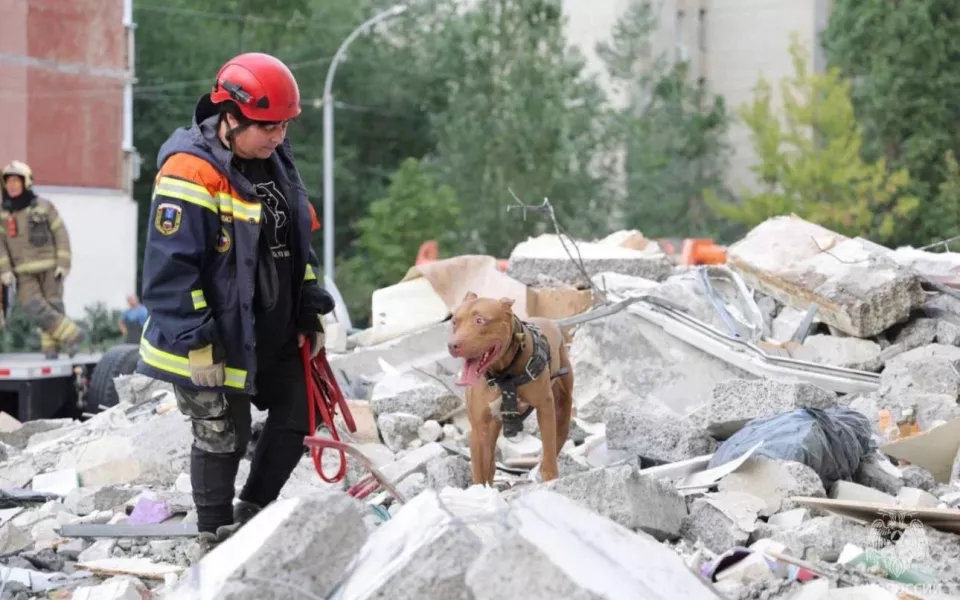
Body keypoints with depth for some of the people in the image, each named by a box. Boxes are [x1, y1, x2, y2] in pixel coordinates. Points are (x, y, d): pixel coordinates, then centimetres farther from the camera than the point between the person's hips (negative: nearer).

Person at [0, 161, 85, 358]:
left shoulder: (44, 206, -1)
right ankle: (71, 334, -6)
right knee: (35, 308, -12)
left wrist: (63, 264, -6)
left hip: (49, 267, -1)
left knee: (53, 306, -3)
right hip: (24, 272, 1)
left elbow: (61, 234, 0)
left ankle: (51, 346, 5)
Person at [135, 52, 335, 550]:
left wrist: (311, 310, 14)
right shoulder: (190, 172, -21)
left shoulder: (275, 160, 6)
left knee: (297, 416, 15)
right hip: (216, 342, -8)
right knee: (223, 438, 2)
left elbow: (296, 243, 17)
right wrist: (195, 341, -23)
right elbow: (170, 267, -23)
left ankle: (254, 513, 33)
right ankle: (218, 542, 18)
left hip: (275, 335, 9)